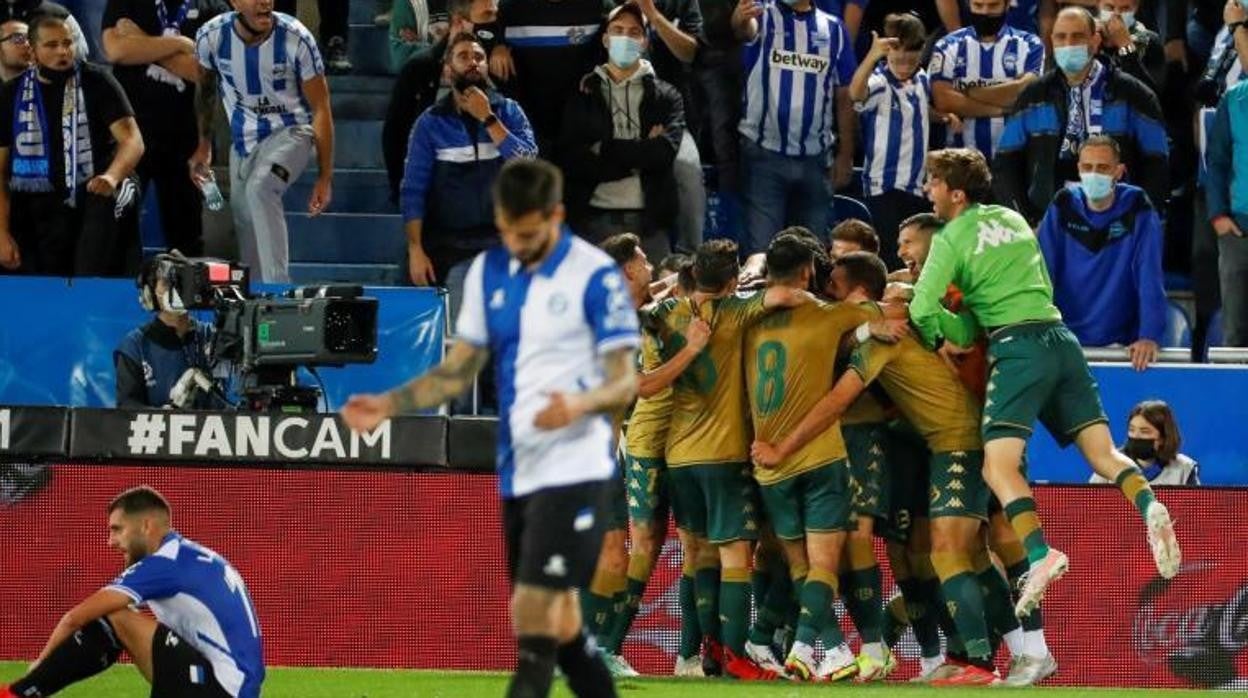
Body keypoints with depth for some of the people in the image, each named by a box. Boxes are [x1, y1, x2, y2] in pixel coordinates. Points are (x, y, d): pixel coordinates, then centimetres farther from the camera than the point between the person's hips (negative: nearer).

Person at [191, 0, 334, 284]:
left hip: (290, 132, -5)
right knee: (245, 222, 7)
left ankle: (278, 289, -34)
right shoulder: (212, 36, -13)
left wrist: (325, 178, -15)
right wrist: (204, 144, 15)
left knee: (260, 188, -31)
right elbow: (205, 89, 10)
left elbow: (320, 109, -14)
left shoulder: (295, 39, -22)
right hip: (244, 140, 5)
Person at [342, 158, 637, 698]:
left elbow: (625, 381, -11)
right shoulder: (489, 271, 8)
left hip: (572, 470, -7)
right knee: (558, 624, 12)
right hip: (518, 472, 7)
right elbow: (459, 369, 15)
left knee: (533, 618, -14)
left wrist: (580, 404, -32)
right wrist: (388, 406, 3)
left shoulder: (595, 276, -11)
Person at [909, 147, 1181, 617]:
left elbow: (922, 309, -7)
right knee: (1103, 453, 2)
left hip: (1018, 346, -7)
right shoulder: (1013, 220, 21)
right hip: (1061, 338, 7)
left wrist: (950, 336, 13)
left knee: (998, 465, -12)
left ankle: (1040, 554, -31)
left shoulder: (951, 239, 2)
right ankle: (1149, 507, -26)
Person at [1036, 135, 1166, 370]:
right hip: (1066, 340, 2)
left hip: (1120, 340, -2)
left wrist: (1150, 336, -24)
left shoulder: (1138, 211, -5)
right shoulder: (1062, 208, 1)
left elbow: (1150, 278, -12)